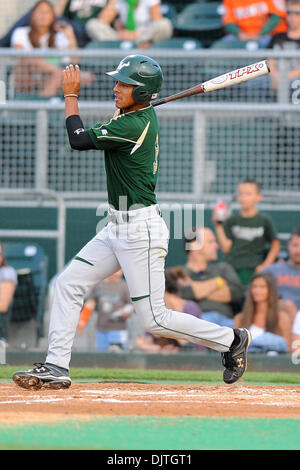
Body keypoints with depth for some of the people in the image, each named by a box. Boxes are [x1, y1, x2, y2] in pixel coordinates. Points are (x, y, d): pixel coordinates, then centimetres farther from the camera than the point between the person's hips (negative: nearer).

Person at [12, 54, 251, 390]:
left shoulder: (135, 126, -22)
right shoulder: (142, 115, 7)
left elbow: (79, 139, -18)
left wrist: (71, 94, -6)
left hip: (140, 231, -10)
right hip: (117, 227, 10)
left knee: (154, 320, -4)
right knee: (68, 283, 5)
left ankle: (231, 339, 12)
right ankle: (56, 368, 7)